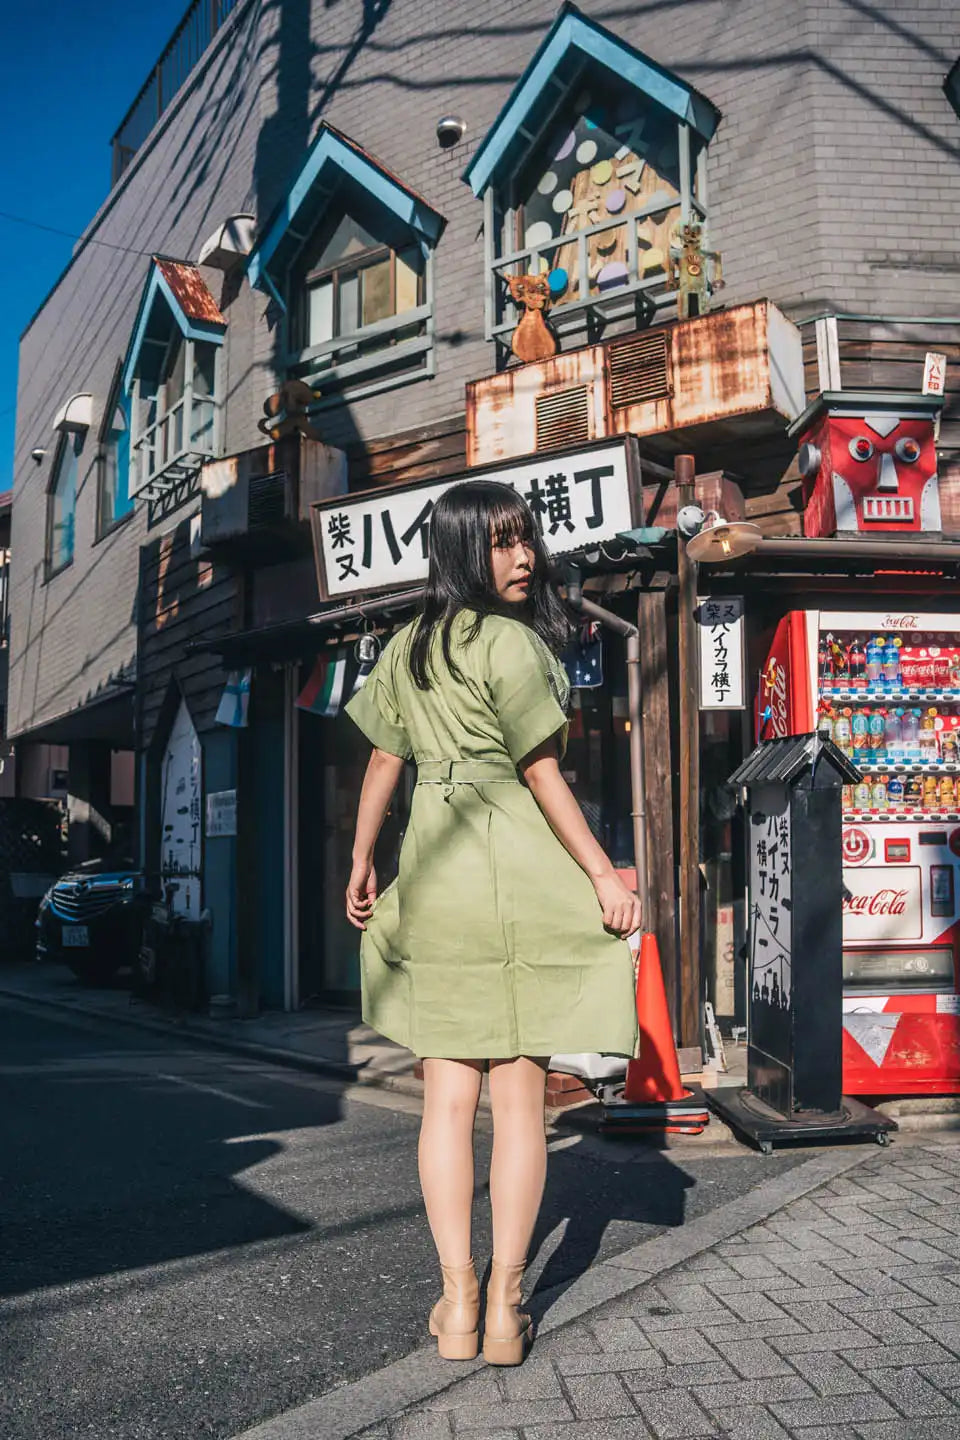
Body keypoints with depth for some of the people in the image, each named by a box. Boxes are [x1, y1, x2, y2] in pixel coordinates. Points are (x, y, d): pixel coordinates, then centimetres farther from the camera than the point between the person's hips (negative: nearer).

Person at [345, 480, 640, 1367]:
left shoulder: (406, 649, 12)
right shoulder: (511, 641, -8)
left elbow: (383, 763, 15)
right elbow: (541, 773, -11)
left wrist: (362, 864, 23)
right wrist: (603, 874, -7)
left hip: (432, 876, 6)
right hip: (517, 871, -6)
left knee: (448, 1095, 9)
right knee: (519, 1098, 3)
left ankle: (457, 1302, 14)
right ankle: (504, 1308, 10)